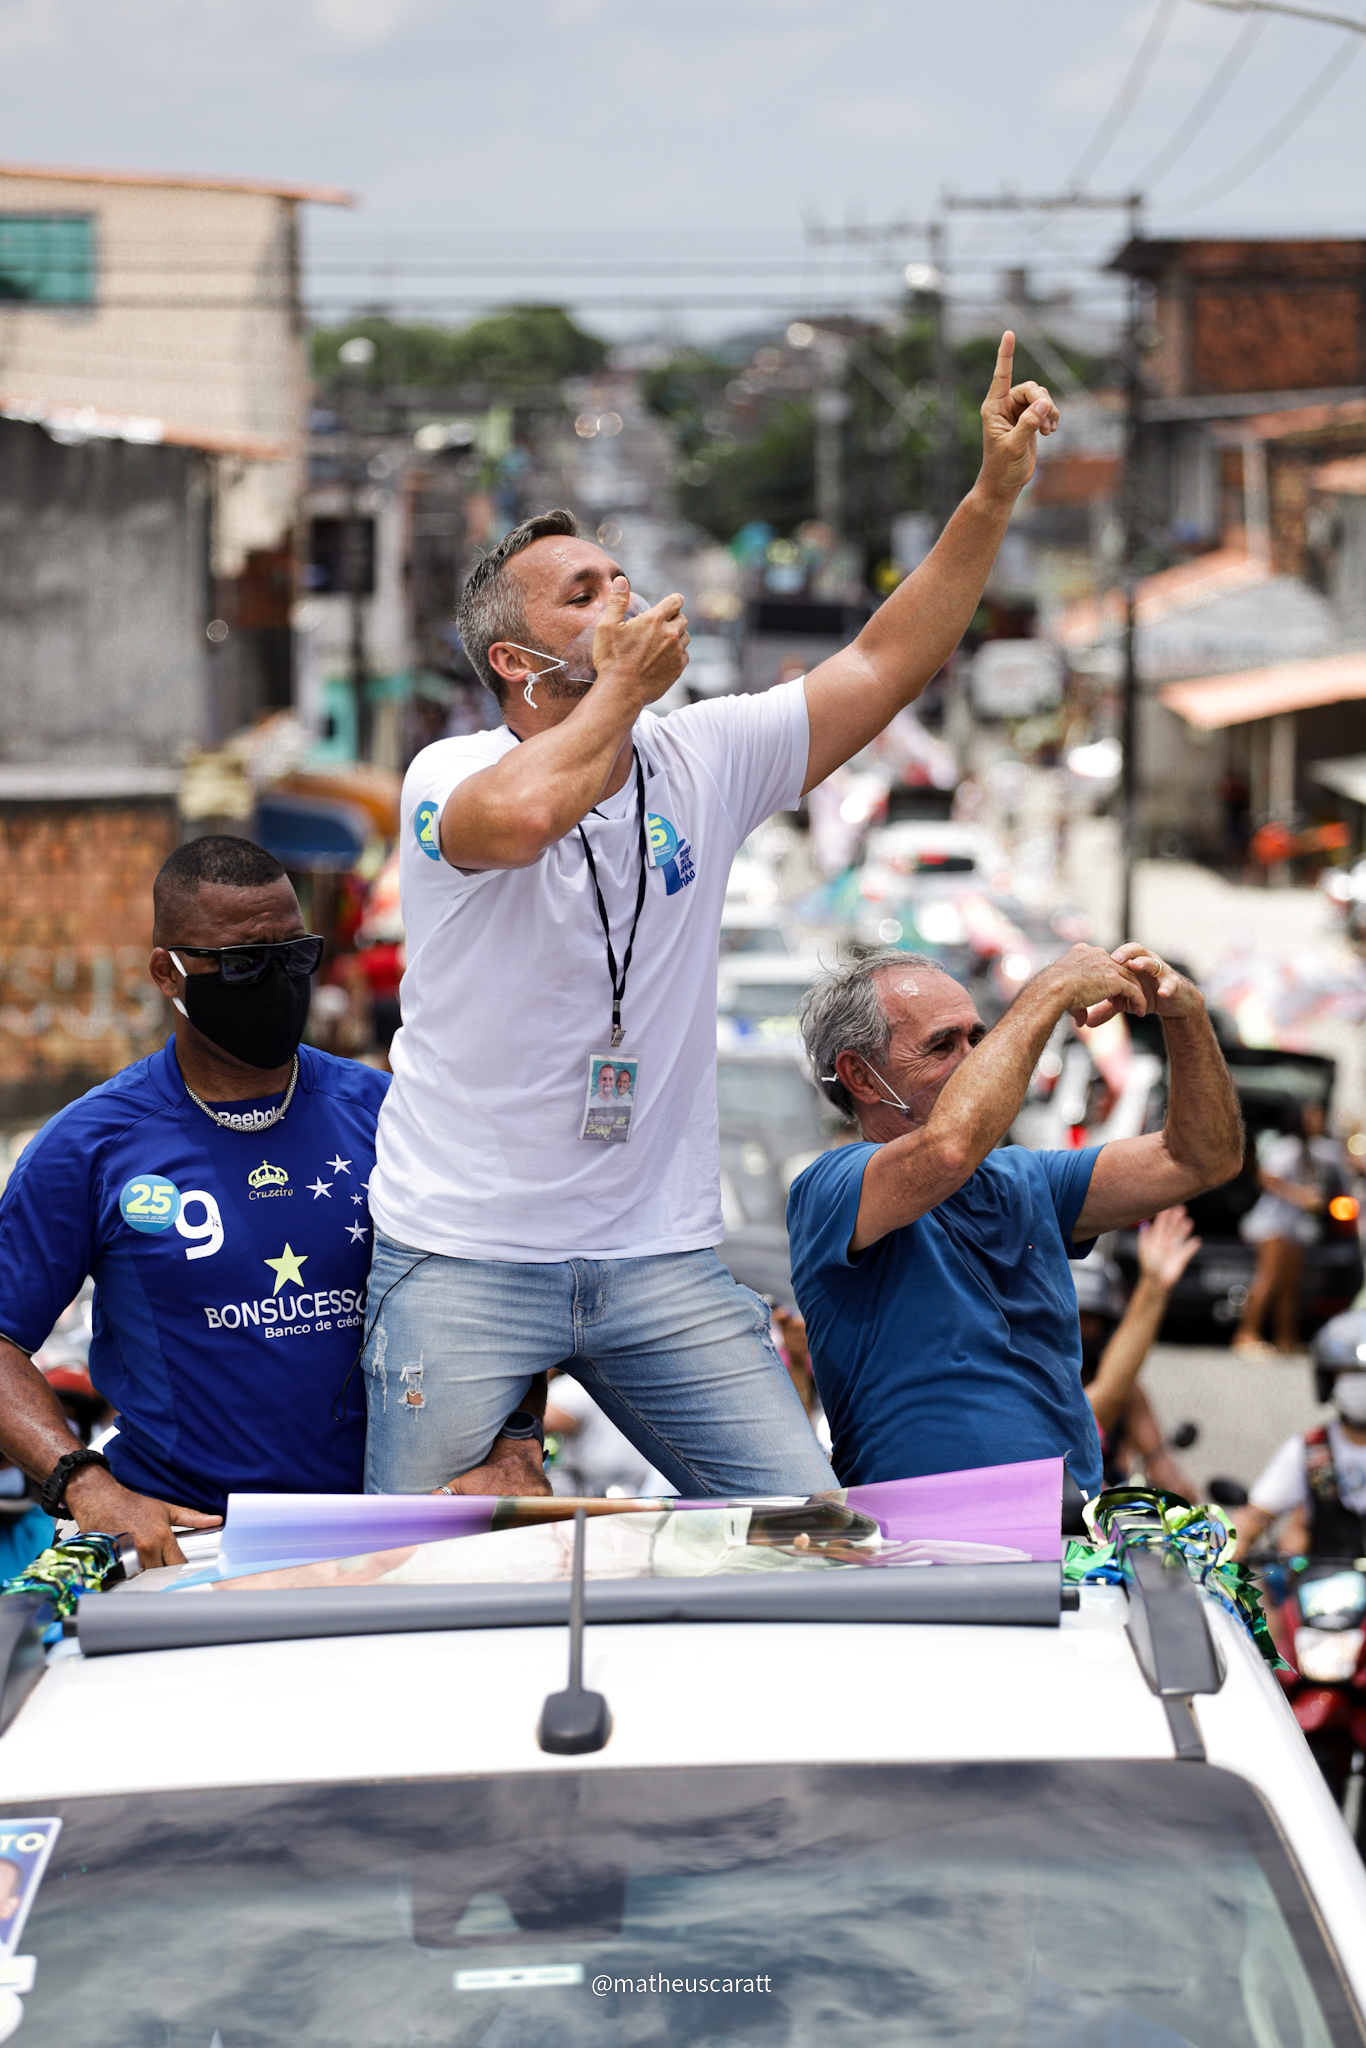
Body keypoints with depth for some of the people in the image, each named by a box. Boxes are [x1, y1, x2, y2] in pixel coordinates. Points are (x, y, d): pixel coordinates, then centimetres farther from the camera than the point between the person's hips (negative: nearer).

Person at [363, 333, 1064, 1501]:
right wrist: (623, 688, -17)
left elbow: (884, 668, 3)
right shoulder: (451, 777, -9)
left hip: (662, 1258, 4)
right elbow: (520, 816, -33)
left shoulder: (705, 762, 5)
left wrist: (995, 495, -5)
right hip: (464, 1259, -4)